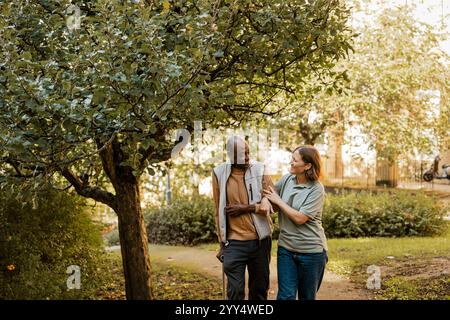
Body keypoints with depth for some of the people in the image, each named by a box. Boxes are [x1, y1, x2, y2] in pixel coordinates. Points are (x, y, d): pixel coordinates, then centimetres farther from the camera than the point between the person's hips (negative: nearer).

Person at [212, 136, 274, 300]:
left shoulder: (260, 170, -2)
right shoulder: (220, 174, -1)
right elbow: (219, 212, 5)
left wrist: (245, 208, -13)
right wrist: (222, 243, 6)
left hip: (260, 240, 1)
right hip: (234, 243, -1)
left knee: (260, 288, 14)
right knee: (235, 291, -1)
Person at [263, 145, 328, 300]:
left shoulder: (316, 189, -14)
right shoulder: (286, 179, 1)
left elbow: (300, 218, -19)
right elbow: (275, 207, 12)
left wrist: (278, 200, -11)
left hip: (311, 251, -4)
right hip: (286, 247, 4)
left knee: (307, 296, 11)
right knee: (286, 295, 0)